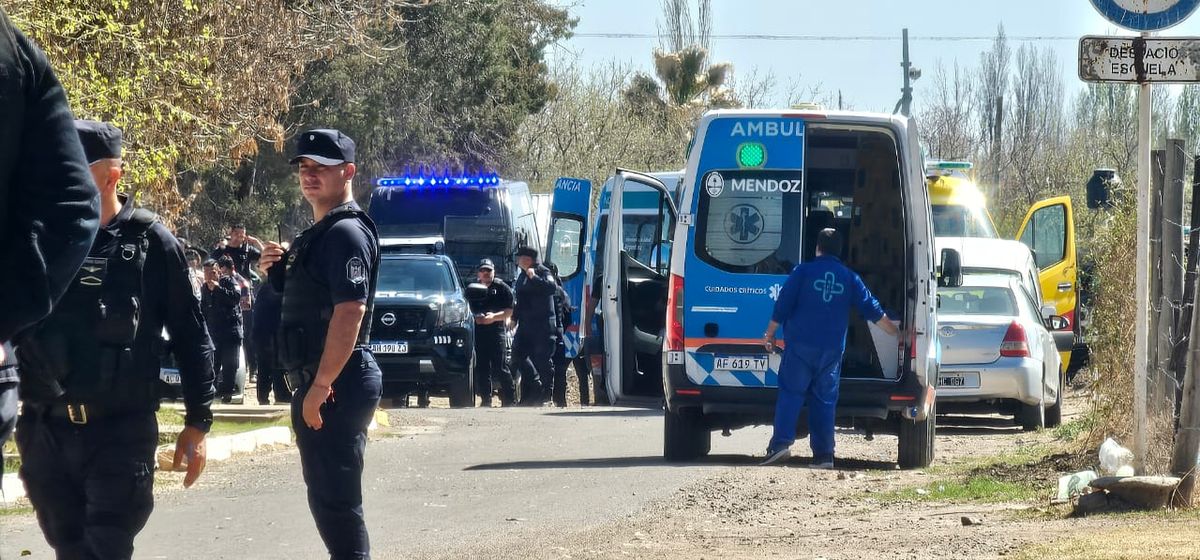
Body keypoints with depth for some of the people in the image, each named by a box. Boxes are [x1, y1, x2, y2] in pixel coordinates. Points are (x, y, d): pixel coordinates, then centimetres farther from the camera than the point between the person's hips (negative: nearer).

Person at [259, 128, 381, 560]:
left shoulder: (346, 233, -15)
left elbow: (350, 312, -24)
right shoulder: (318, 234, 18)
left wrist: (320, 387, -26)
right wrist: (278, 270, 7)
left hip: (335, 386, -11)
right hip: (315, 383, 11)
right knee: (327, 495, 16)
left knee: (335, 498, -10)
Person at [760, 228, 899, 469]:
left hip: (801, 343, -3)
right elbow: (874, 311, 14)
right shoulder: (849, 278, 9)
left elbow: (783, 306, -2)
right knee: (824, 399, 6)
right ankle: (824, 454, 2)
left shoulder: (803, 271, 0)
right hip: (832, 349, 3)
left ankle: (781, 442, -16)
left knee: (790, 392, -1)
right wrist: (896, 332, 27)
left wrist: (770, 334, 9)